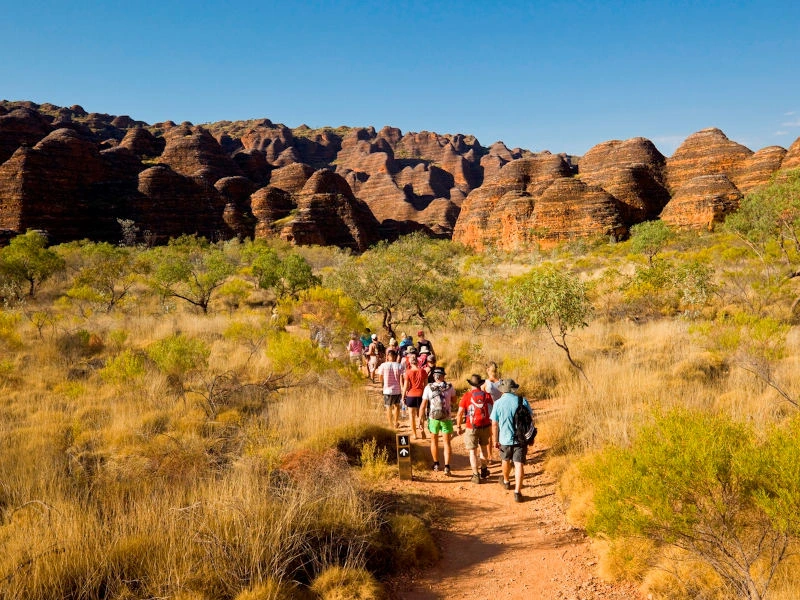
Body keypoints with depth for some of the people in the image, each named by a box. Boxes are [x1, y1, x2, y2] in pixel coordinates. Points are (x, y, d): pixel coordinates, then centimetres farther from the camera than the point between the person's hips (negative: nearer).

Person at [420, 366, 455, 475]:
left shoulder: (428, 388, -12)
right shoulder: (449, 387, -8)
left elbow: (423, 405, -11)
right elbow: (454, 400, 9)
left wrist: (420, 419, -3)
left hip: (433, 419, 0)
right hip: (446, 419, 0)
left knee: (434, 441, 19)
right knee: (446, 443, 7)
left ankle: (436, 464, 29)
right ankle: (447, 466, -4)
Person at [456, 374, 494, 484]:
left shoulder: (466, 395, -6)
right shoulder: (487, 395, 0)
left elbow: (460, 414, -8)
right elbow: (492, 412, 0)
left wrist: (459, 427, 4)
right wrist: (491, 427, 10)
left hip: (472, 428, -3)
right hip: (485, 426, 3)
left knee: (473, 451, 7)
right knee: (484, 448, 23)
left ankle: (476, 475, 6)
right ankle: (484, 470, 36)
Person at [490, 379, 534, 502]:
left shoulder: (498, 403, -9)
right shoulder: (522, 401, -7)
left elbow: (494, 424, -6)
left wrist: (496, 440, 6)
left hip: (505, 439, 1)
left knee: (506, 460, 24)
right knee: (519, 464, -2)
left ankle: (505, 481, 47)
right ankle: (517, 492, -9)